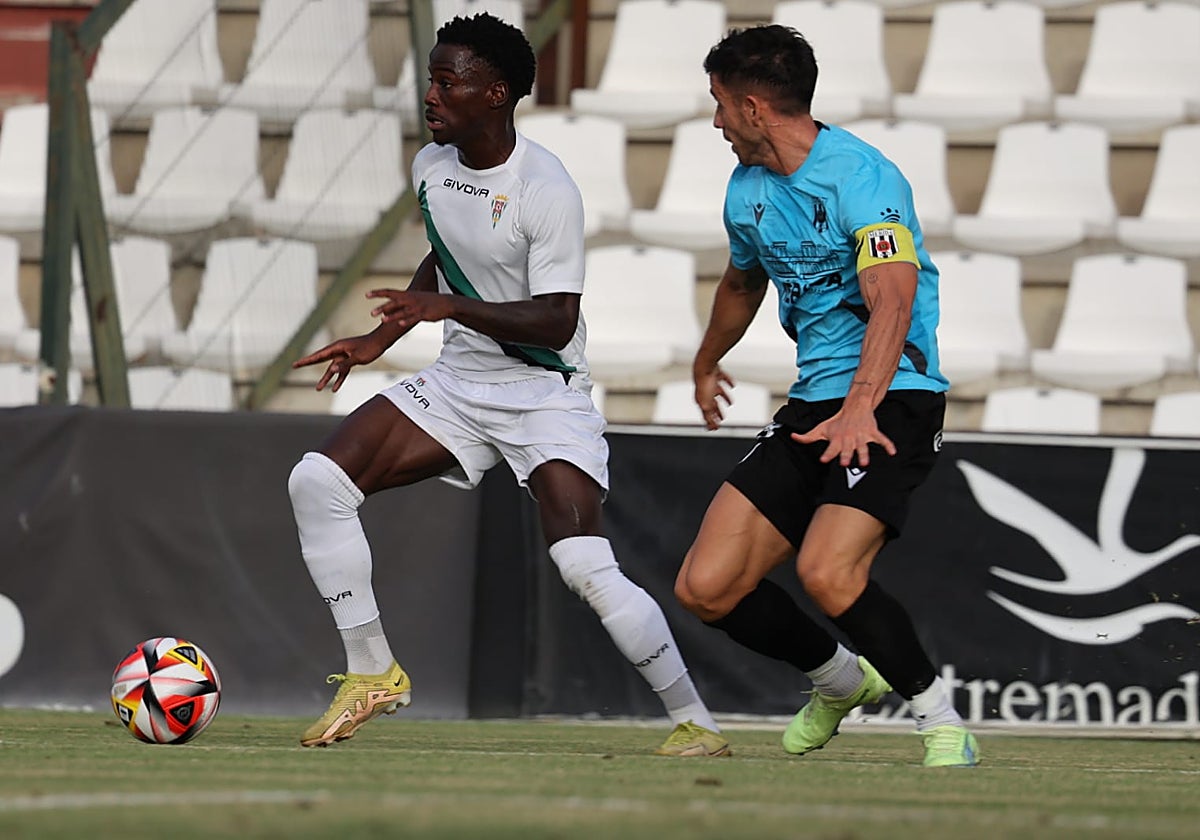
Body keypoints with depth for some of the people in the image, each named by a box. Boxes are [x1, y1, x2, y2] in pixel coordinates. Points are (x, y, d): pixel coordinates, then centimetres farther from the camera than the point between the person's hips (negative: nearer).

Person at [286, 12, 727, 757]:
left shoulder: (545, 188, -21)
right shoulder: (431, 167, 2)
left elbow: (555, 321, -23)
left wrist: (451, 308, -32)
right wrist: (379, 340, 17)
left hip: (547, 395, -7)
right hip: (460, 382, 7)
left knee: (587, 568, -22)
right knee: (318, 482, -8)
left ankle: (696, 723, -7)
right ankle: (372, 673, 3)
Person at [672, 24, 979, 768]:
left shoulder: (862, 176, -15)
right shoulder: (747, 191, 12)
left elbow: (892, 301, -28)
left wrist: (859, 409, -42)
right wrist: (707, 363, 51)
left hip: (893, 402, -8)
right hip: (811, 405, 8)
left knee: (826, 572, -29)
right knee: (705, 587, -3)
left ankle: (942, 721, -9)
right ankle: (841, 680, 24)